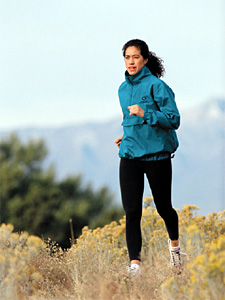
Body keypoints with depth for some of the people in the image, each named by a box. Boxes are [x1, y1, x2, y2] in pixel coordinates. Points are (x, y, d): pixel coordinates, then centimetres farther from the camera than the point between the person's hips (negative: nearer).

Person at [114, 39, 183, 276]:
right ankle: (135, 265, -10)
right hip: (130, 156, 5)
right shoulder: (123, 89, 12)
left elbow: (173, 120, -15)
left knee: (163, 207, 9)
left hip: (156, 155, -5)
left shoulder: (156, 86, -10)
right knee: (132, 211, -7)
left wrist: (145, 114, -25)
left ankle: (174, 243, 40)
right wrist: (127, 136, 13)